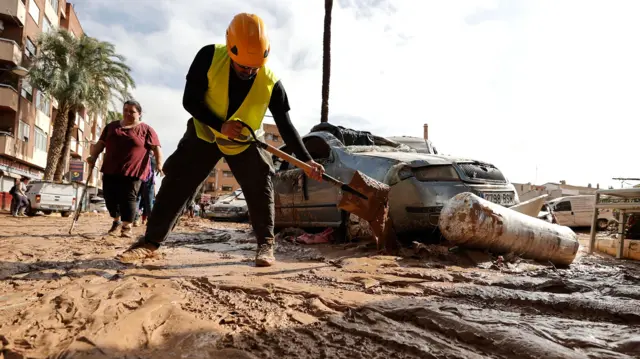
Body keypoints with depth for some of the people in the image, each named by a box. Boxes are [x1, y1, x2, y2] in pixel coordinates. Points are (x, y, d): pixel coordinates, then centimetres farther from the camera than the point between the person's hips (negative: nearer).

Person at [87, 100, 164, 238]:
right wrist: (94, 156, 3)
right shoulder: (112, 126, 15)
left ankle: (126, 227, 0)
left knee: (128, 199, -6)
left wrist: (159, 163, -19)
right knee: (110, 198, 8)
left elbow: (156, 148, -5)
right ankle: (116, 221, 31)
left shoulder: (146, 129, 1)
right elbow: (101, 143, 18)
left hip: (132, 172, -5)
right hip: (110, 170, 5)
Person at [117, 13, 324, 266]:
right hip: (204, 134, 0)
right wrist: (220, 125, -33)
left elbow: (285, 126, -16)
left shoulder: (271, 83, -23)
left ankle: (266, 244, 2)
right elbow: (190, 100, -21)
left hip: (244, 141, 0)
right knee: (176, 183, -3)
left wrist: (306, 160, -22)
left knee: (260, 186, -12)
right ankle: (150, 242, 6)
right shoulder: (209, 57, -25)